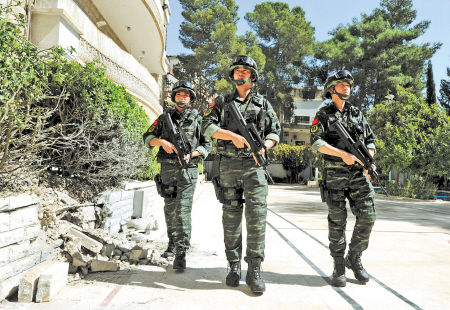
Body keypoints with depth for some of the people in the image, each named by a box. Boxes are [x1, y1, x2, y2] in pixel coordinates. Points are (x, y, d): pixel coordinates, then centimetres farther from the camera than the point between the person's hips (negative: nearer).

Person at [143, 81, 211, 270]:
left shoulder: (197, 119, 6)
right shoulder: (165, 117, 12)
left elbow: (207, 145, 4)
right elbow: (147, 137, 9)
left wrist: (191, 154, -12)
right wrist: (161, 141, -11)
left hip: (187, 170, -3)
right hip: (167, 169, 3)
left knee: (183, 211, -10)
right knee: (169, 210, 13)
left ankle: (181, 253, -7)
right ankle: (172, 244, 30)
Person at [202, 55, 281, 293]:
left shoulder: (263, 103, 14)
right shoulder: (222, 102, 13)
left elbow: (275, 131, 13)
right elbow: (208, 126, -1)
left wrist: (264, 146, -9)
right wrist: (233, 135, -17)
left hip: (253, 165, 0)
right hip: (228, 165, 1)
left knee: (257, 215, -8)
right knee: (231, 216, 5)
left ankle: (254, 270, 1)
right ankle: (234, 267, 17)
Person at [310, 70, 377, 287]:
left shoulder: (357, 114, 17)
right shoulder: (324, 114, 3)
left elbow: (370, 140, 19)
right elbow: (316, 142, -10)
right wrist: (343, 154, -19)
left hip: (358, 173, 4)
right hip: (335, 174, -4)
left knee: (367, 216, -4)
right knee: (337, 220, 0)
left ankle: (354, 258, 17)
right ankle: (339, 267, 14)